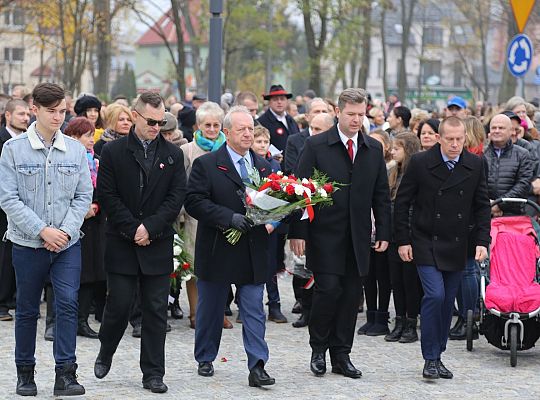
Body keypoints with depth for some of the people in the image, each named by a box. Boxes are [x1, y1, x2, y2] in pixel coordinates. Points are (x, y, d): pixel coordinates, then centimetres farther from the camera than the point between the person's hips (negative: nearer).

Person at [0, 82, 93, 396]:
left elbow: (84, 196, 4)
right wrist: (42, 230, -15)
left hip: (68, 242, 1)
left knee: (68, 304, -11)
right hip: (28, 242, -1)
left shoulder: (76, 150, 3)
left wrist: (66, 231, -10)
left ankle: (66, 373, -8)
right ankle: (25, 373, 23)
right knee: (28, 311, 9)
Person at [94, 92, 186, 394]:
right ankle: (106, 352, 28)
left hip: (158, 245, 2)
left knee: (156, 310, 2)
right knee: (119, 304, 0)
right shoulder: (113, 152, 0)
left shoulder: (173, 154, 6)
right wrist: (132, 230, -11)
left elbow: (177, 197, 0)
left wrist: (150, 228, -11)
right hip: (122, 244, -1)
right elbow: (107, 196, -4)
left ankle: (153, 374, 8)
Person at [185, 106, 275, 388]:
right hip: (218, 251, -3)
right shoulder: (206, 164, -4)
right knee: (210, 309, 11)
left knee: (254, 311, -2)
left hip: (253, 253, 3)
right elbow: (194, 201, -13)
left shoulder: (263, 166, 11)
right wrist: (229, 218, -22)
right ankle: (205, 359, 27)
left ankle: (257, 366, -5)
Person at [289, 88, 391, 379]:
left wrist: (384, 232, 6)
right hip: (325, 234, -4)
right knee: (328, 289, -11)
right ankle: (318, 349, 9)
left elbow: (381, 195, 13)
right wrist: (298, 233, -11)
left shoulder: (374, 149, 9)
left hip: (358, 236, 4)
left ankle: (341, 355, 15)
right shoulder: (316, 145, -3)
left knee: (351, 295, 5)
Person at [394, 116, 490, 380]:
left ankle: (438, 356, 19)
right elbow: (402, 202, -2)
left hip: (456, 246, 3)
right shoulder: (421, 163, -8)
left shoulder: (475, 165, 1)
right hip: (426, 244, -3)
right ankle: (430, 359, -7)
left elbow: (482, 206, 7)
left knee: (447, 302, 7)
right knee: (434, 295, -15)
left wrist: (482, 241, -3)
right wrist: (403, 241, -6)